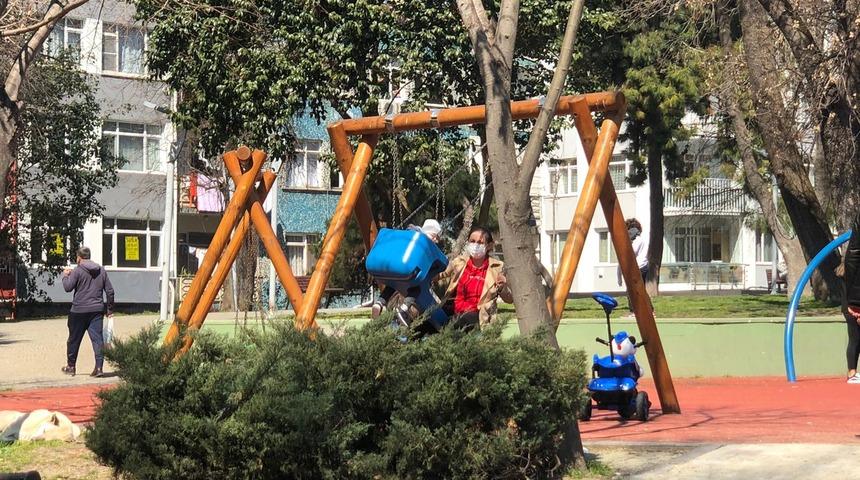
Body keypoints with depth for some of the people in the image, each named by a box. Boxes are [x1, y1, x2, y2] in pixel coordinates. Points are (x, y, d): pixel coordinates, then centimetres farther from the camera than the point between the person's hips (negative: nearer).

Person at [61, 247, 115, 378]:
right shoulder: (101, 270, 8)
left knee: (74, 339, 11)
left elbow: (68, 287, -12)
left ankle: (70, 366, 21)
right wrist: (110, 309, 16)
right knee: (97, 338, -1)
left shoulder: (78, 271, -8)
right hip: (97, 310, 3)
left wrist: (65, 276, 7)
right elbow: (110, 290, 9)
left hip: (79, 310, -3)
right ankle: (99, 367, -12)